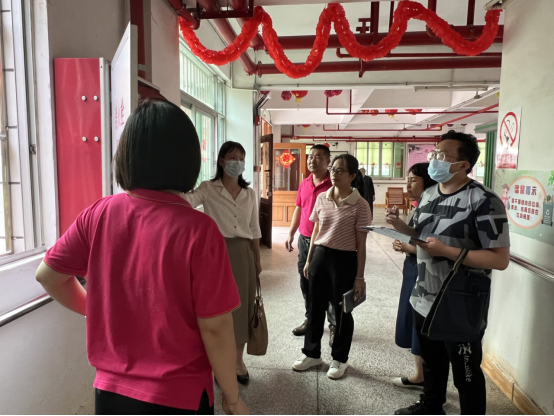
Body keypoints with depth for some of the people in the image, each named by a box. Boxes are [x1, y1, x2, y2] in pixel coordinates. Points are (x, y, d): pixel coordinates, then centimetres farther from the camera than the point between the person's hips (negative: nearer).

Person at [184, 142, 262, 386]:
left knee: (242, 305, 11)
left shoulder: (249, 193, 8)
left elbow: (254, 230, 12)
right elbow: (185, 201, -25)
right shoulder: (208, 189, -4)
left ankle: (238, 360, 30)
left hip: (243, 253, 4)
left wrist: (258, 258, 12)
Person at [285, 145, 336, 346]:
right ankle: (311, 319, 33)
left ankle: (334, 326, 19)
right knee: (306, 282, 16)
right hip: (304, 239, 7)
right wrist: (291, 234, 15)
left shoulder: (334, 185, -12)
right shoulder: (304, 184, 8)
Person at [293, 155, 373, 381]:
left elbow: (361, 244, -8)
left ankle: (340, 359, 31)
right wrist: (309, 260, 12)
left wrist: (360, 277, -8)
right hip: (320, 256, 5)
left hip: (344, 260, -4)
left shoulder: (360, 205, -10)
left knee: (342, 310, 10)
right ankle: (312, 353, 34)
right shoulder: (322, 199, 4)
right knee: (316, 307, 14)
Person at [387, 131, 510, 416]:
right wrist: (402, 227, -3)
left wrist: (446, 251, -26)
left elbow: (500, 259, -20)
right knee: (431, 364, 27)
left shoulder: (484, 201, -18)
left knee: (466, 376, 14)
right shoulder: (428, 195, 6)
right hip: (423, 301, 8)